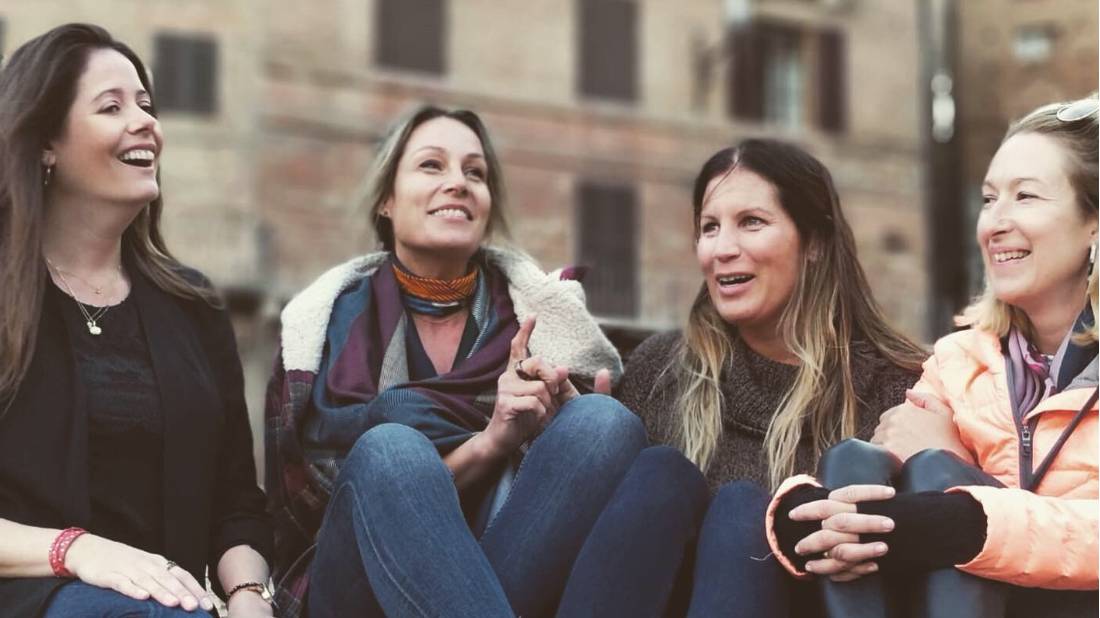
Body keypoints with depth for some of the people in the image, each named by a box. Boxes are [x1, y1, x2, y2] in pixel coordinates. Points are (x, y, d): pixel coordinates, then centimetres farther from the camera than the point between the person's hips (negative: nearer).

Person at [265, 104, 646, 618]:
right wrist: (490, 443, -21)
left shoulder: (541, 309, 9)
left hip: (519, 572, 2)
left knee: (601, 421, -23)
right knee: (394, 450, -33)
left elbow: (594, 454, 4)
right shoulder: (329, 323, 3)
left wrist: (554, 419, -18)